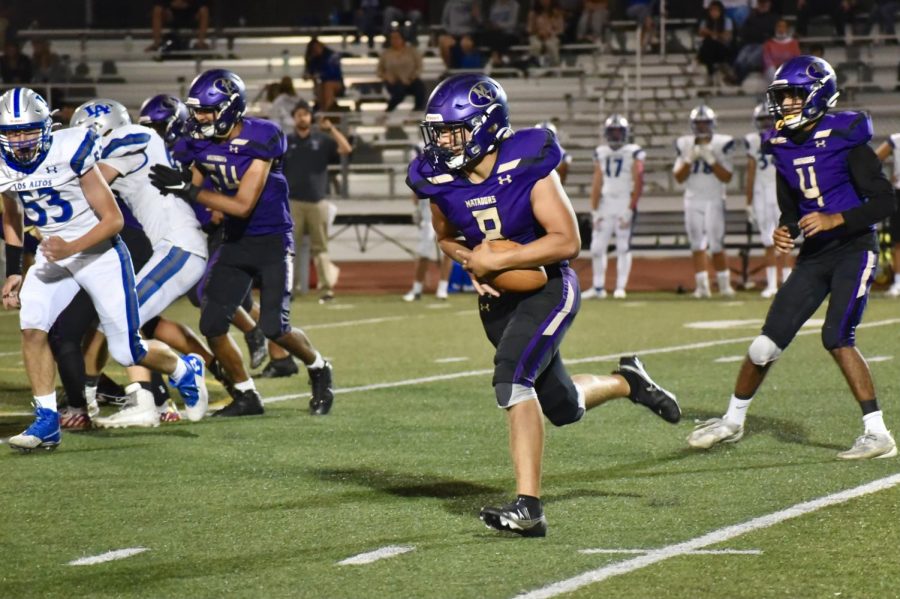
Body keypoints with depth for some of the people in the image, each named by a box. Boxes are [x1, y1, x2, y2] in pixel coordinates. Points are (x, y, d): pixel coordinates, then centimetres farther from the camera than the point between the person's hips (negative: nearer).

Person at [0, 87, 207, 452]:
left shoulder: (69, 154, -23)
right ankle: (46, 422, -12)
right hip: (52, 256, 5)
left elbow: (113, 219, -19)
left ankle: (186, 372, 32)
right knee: (32, 327, -20)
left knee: (126, 352, 0)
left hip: (100, 254, -5)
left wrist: (71, 248, -32)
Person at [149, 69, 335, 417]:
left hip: (272, 241, -6)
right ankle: (246, 396, 14)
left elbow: (242, 205, -26)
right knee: (212, 325, -4)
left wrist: (188, 190, -30)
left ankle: (319, 371, 18)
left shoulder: (260, 140, -22)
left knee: (275, 327, -13)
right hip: (235, 242, 6)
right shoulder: (201, 143, -4)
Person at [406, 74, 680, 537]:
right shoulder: (442, 181, -7)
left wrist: (497, 260, -26)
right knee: (563, 407, 14)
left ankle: (528, 506, -27)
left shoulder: (527, 166, -22)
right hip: (497, 298, 6)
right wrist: (473, 264, -9)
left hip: (546, 288, -6)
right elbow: (447, 237, 13)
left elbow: (567, 240, -24)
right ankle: (627, 382, 46)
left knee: (512, 379, -28)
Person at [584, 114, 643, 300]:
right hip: (605, 204, 4)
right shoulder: (601, 153, 10)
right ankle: (598, 287, 11)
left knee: (623, 247, -3)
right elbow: (597, 184, 11)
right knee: (597, 247, 2)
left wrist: (631, 209, -12)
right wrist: (594, 210, 7)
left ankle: (621, 287, 1)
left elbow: (638, 183, -6)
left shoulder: (633, 153, -3)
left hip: (624, 204, -4)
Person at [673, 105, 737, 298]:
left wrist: (710, 159, -17)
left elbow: (727, 177, -7)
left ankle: (724, 284, 9)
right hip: (693, 200, 2)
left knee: (717, 245, -4)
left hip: (714, 200, -2)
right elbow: (679, 177, 3)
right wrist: (690, 159, -12)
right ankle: (702, 286, -3)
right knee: (697, 244, -3)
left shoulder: (722, 144, -3)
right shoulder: (685, 145, 4)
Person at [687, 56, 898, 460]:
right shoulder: (784, 147, 5)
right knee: (768, 342, 5)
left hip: (853, 249, -6)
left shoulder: (844, 138, -14)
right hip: (813, 256, 6)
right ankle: (732, 422, 23)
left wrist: (835, 219, -25)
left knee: (837, 338, -21)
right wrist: (786, 230, -4)